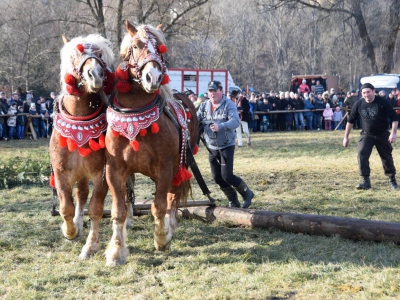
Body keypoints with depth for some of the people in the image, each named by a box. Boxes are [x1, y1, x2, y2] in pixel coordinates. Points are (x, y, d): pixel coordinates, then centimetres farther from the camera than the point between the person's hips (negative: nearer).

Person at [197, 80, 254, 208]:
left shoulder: (229, 104, -12)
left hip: (226, 146, -6)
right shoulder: (204, 105, 5)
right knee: (217, 177, 8)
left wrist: (220, 126, -40)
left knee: (227, 176, -12)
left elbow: (235, 121, -25)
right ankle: (233, 201, 25)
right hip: (212, 147, 6)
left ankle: (247, 193, 12)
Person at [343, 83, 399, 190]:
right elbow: (350, 120, 3)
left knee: (387, 157, 9)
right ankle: (366, 181, -15)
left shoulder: (383, 102, -17)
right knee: (362, 154, -19)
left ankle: (392, 180, 31)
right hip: (366, 135, 1)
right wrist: (346, 137, 3)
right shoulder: (359, 104, -9)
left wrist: (393, 133, -25)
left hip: (383, 135, -1)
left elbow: (394, 118, -13)